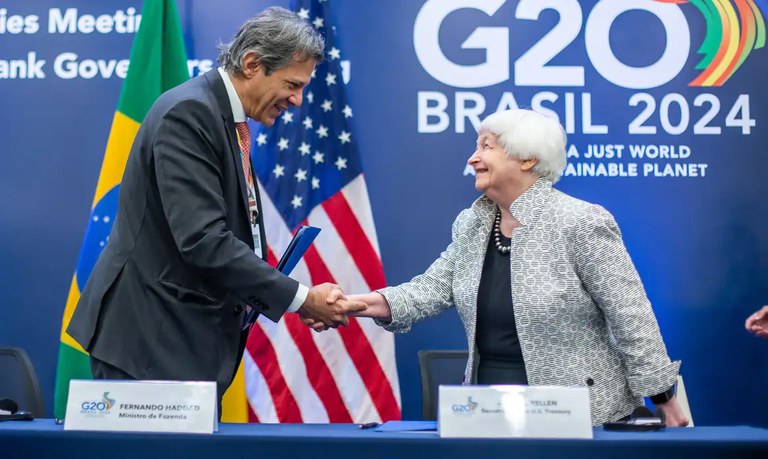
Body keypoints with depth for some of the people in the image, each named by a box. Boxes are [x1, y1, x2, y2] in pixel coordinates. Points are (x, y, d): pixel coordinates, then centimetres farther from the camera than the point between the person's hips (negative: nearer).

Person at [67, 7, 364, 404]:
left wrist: (299, 300, 2)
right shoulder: (189, 112, -17)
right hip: (150, 342, -9)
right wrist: (301, 298, -20)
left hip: (192, 341, 9)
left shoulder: (226, 119, 12)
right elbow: (203, 240, -26)